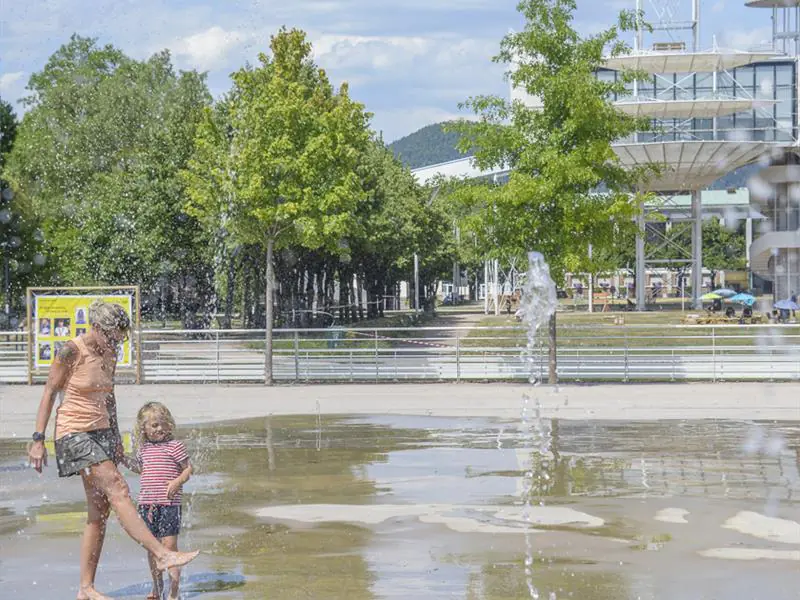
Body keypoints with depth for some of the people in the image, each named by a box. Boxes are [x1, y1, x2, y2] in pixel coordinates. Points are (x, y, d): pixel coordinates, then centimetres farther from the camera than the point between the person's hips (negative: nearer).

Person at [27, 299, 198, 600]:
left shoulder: (109, 355, 8)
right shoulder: (71, 351, -12)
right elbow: (49, 393, -9)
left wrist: (115, 438, 24)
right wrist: (38, 440, -11)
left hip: (101, 432, 8)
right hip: (74, 433, -8)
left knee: (100, 511, 3)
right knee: (118, 489, -18)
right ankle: (162, 554, -22)